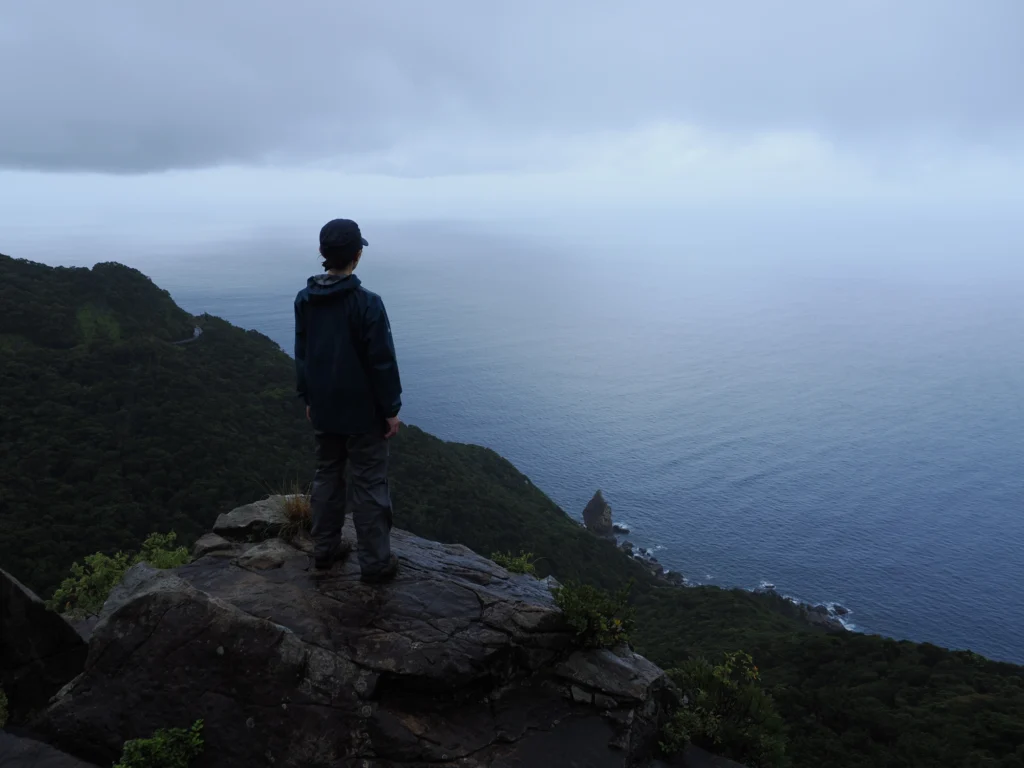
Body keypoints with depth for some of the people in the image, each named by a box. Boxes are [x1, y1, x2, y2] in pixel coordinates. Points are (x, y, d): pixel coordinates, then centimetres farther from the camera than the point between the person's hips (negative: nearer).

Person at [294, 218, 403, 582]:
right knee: (369, 484, 3)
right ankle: (375, 562, 11)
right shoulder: (366, 302, -20)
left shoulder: (304, 300, 0)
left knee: (327, 475, 19)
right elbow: (382, 362, -17)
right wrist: (391, 409, -7)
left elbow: (302, 355, 9)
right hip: (363, 411, -6)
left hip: (324, 408, 6)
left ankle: (325, 548, 29)